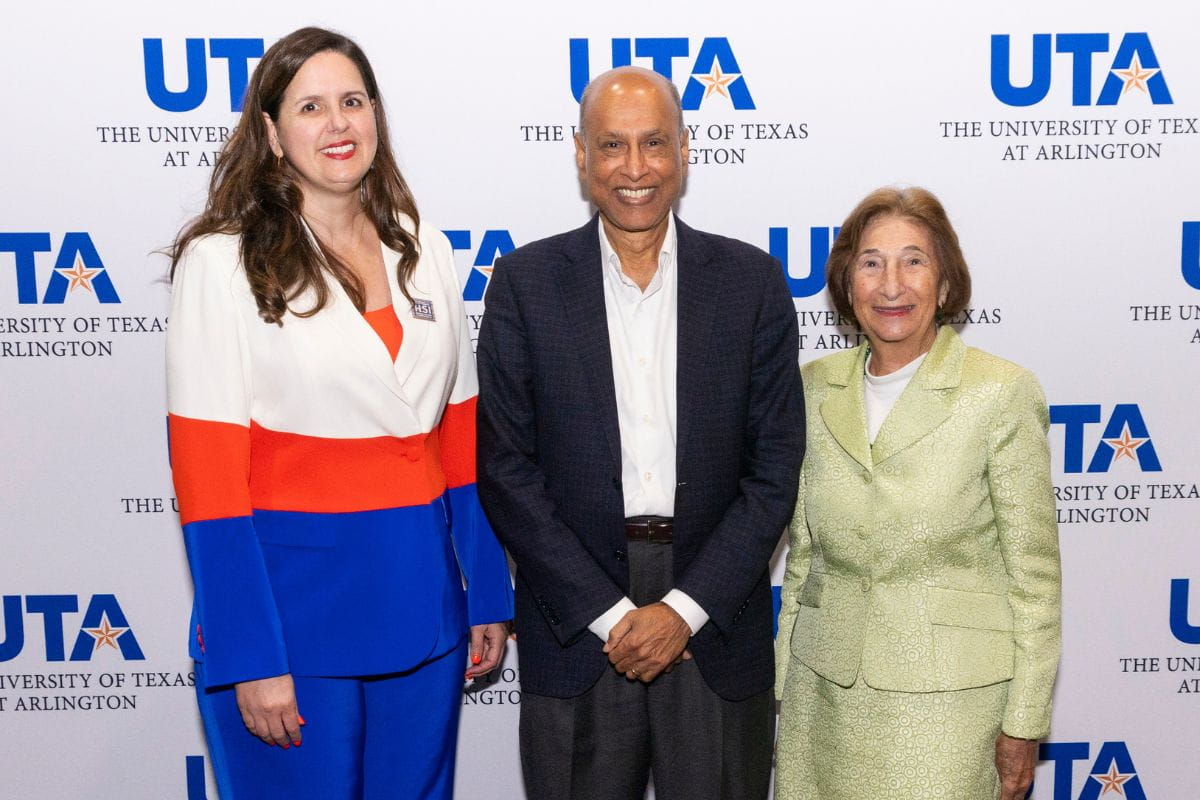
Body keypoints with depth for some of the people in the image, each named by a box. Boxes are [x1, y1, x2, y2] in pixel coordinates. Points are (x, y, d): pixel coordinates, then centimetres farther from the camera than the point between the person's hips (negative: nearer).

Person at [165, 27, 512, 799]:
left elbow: (463, 442, 9)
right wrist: (250, 661, -13)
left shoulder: (425, 250, 7)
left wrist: (489, 597, 8)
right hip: (290, 612, -4)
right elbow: (207, 477, -10)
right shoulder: (222, 262, -7)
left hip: (422, 614, 5)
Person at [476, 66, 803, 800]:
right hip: (576, 620, 0)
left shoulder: (752, 280, 0)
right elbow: (505, 469, -4)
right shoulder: (526, 282, -2)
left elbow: (775, 468, -1)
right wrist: (610, 613, -9)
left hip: (714, 619, 1)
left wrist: (685, 608, -9)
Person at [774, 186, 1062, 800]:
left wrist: (1024, 724, -6)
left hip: (947, 691, -3)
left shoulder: (1002, 391, -8)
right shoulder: (816, 387, 4)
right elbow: (803, 551, 10)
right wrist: (784, 687, 9)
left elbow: (1035, 573, -6)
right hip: (825, 690, 4)